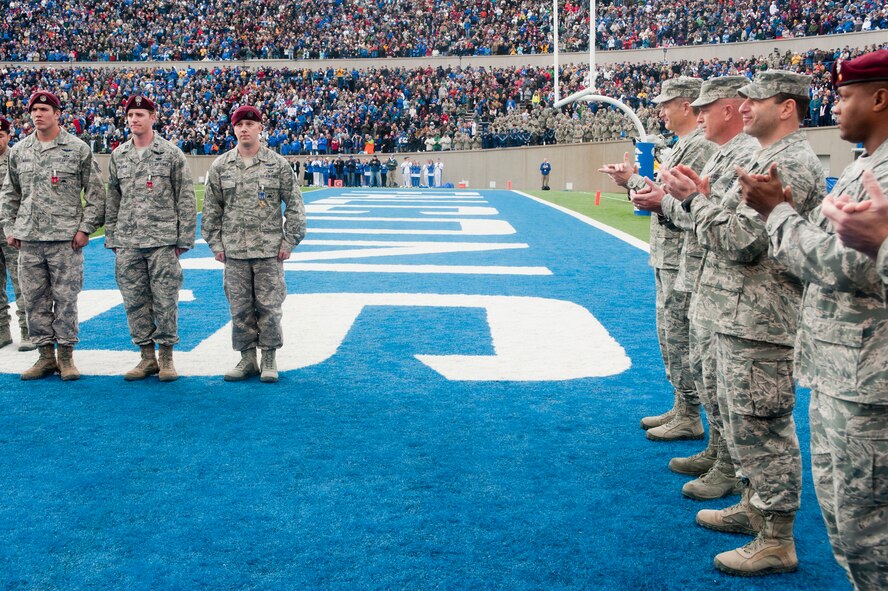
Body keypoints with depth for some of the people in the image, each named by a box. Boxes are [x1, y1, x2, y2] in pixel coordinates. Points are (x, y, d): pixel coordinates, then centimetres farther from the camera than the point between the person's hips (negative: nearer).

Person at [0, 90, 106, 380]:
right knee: (35, 300, 6)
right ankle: (46, 355, 16)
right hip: (28, 239, 4)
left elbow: (96, 193, 0)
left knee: (65, 298, 0)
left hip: (65, 239, -4)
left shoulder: (78, 149, -1)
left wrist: (86, 227, -7)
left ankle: (66, 356, 11)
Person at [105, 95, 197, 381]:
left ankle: (166, 357, 11)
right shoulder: (118, 155, 12)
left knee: (165, 301, -1)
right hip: (127, 244, 4)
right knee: (134, 302, 6)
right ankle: (147, 357, 16)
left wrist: (184, 239, -5)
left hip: (162, 240, -4)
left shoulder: (171, 154, 0)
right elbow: (112, 200, 16)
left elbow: (186, 199, -1)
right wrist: (112, 238, 11)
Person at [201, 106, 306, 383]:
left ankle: (269, 359, 14)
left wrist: (288, 242, -2)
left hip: (269, 250, -2)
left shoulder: (277, 164, 1)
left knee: (269, 306, 2)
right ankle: (247, 359, 18)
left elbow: (295, 206, 3)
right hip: (234, 251, 2)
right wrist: (215, 243, 6)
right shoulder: (220, 166, 7)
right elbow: (211, 209, 11)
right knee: (240, 308, 6)